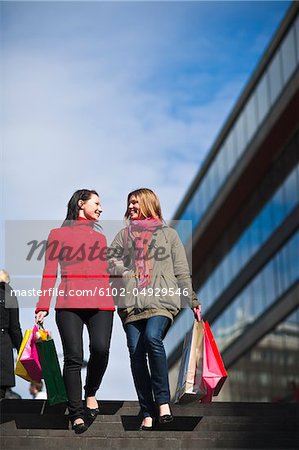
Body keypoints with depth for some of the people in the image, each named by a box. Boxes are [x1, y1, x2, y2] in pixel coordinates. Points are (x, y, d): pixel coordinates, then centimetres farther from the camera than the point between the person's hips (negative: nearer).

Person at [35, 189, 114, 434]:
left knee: (100, 348, -20)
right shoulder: (58, 234, 14)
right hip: (69, 303, -2)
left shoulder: (101, 237, 26)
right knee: (73, 357, -9)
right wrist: (43, 306, -2)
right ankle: (76, 414, 0)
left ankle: (91, 393, 5)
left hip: (101, 303, 2)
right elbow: (49, 272, 7)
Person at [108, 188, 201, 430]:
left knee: (152, 337, -29)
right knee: (136, 354, -4)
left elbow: (182, 271, 12)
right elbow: (109, 262, 13)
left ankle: (163, 401, -21)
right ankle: (148, 413, 2)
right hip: (132, 303, 3)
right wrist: (128, 272, -4)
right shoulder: (124, 235, 21)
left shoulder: (168, 234, 15)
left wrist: (192, 300, 7)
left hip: (162, 301, -3)